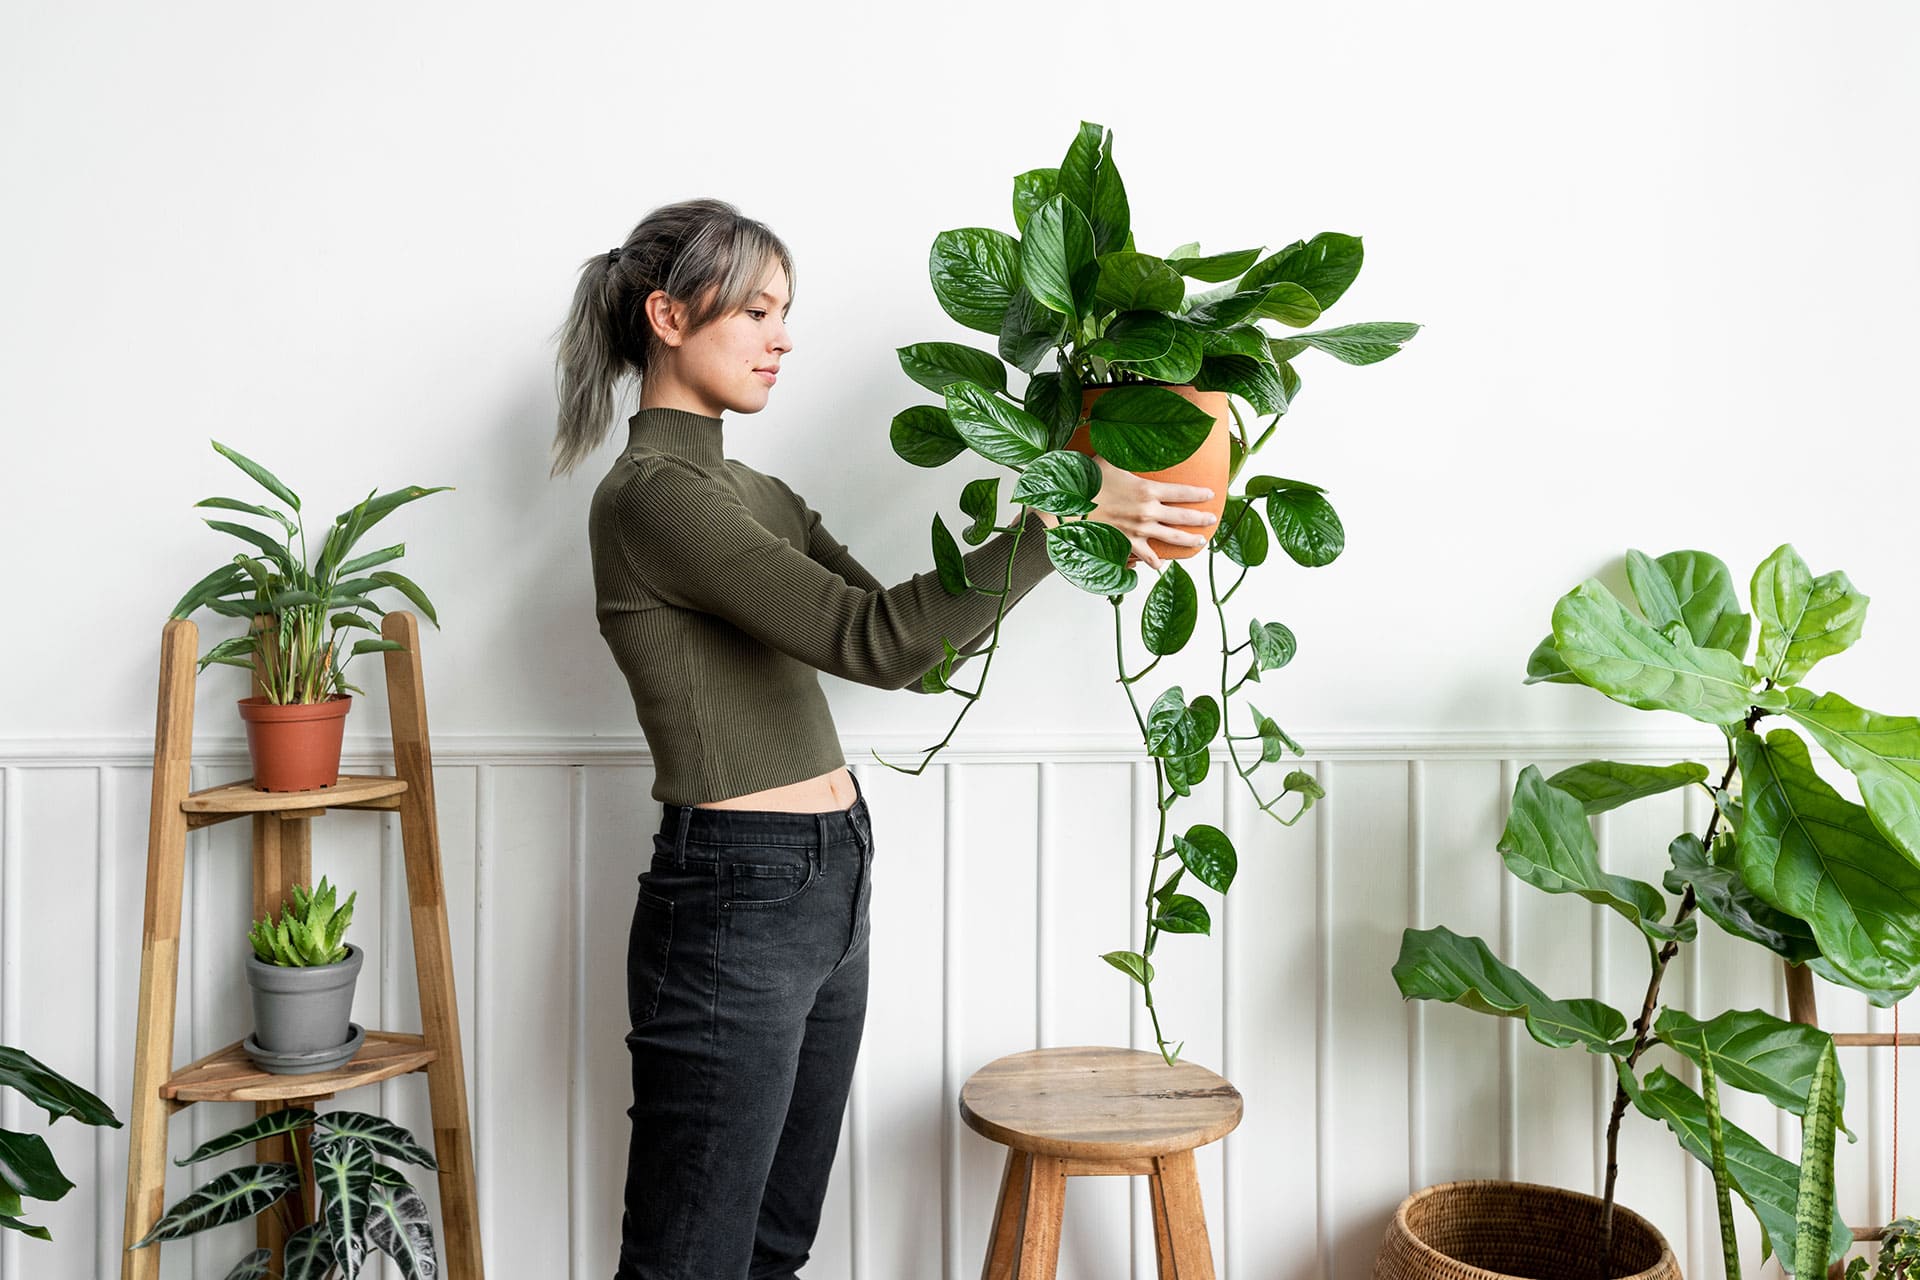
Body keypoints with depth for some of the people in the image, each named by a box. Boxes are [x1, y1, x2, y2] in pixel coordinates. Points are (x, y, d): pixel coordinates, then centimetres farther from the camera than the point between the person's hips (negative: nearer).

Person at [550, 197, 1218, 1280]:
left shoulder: (755, 492, 14)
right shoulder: (650, 495, -15)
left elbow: (913, 649, 11)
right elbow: (872, 639, -25)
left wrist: (1063, 521, 4)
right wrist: (1059, 511, -22)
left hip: (831, 888, 9)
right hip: (735, 902, -9)